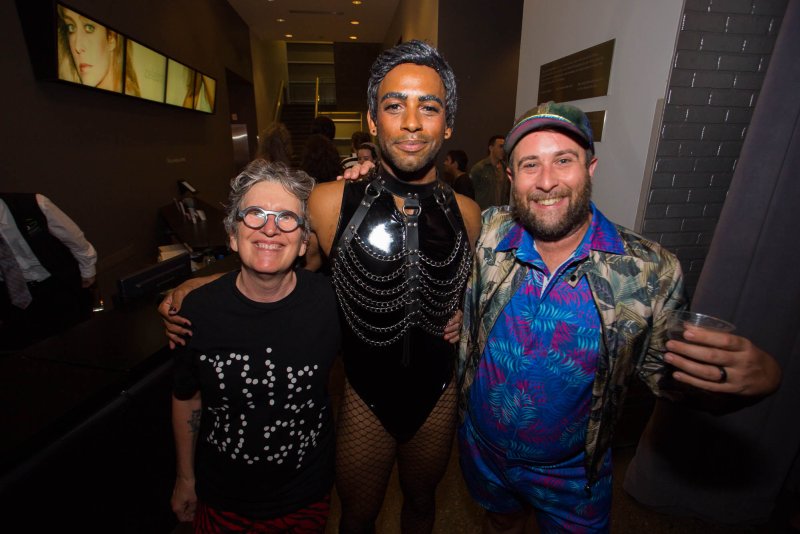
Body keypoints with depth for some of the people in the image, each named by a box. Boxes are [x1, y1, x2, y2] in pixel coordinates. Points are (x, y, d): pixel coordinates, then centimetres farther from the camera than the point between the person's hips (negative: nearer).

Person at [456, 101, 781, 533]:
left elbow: (663, 373, -10)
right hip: (482, 452, 1)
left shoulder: (651, 272, -19)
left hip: (572, 475, 0)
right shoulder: (487, 234, -18)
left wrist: (755, 376, -28)